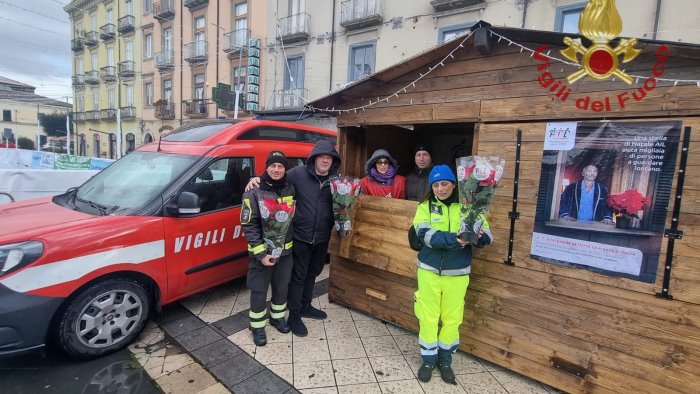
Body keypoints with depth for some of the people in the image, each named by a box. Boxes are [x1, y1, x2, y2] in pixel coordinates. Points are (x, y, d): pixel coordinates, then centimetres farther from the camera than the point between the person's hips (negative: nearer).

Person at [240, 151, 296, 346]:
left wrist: (293, 241, 5)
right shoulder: (254, 193, -13)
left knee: (282, 287, 18)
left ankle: (277, 317, 41)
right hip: (261, 252, -4)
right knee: (259, 290, 8)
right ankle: (258, 326, 28)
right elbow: (248, 226, -13)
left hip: (285, 250, 4)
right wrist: (260, 253, -17)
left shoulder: (290, 190, -1)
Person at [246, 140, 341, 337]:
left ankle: (305, 306, 42)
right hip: (301, 236, -4)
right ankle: (294, 315, 24)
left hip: (322, 238, 5)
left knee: (312, 273, 21)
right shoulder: (298, 173, -11)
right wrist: (258, 179, -18)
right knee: (298, 275, 7)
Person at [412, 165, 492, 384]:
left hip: (457, 273, 1)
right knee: (428, 317, 10)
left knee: (452, 319, 13)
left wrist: (479, 236, -29)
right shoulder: (425, 206, -2)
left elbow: (487, 236, -6)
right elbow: (424, 233, -18)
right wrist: (453, 240, -28)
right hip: (429, 271, 0)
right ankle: (429, 359, 30)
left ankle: (445, 360, 34)